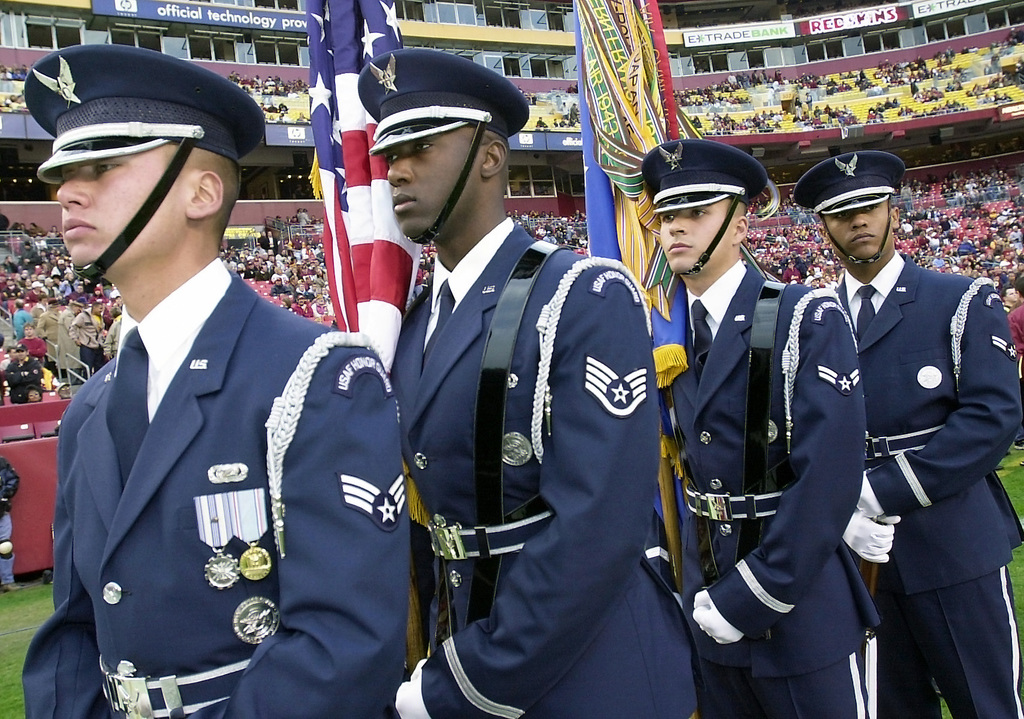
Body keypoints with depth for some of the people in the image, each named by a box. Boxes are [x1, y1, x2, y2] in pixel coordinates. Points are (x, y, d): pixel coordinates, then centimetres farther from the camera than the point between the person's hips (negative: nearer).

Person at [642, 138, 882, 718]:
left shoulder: (808, 318, -13)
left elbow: (827, 477, -19)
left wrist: (747, 599, -17)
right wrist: (707, 594, 1)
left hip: (802, 608, -5)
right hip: (709, 601, 5)